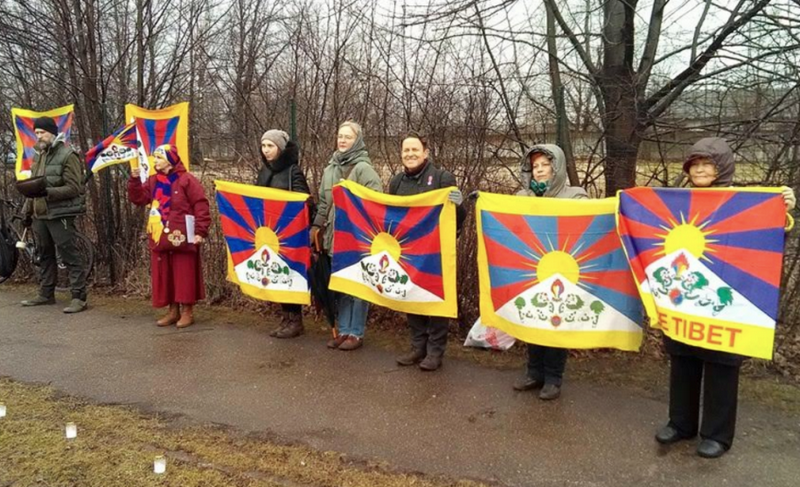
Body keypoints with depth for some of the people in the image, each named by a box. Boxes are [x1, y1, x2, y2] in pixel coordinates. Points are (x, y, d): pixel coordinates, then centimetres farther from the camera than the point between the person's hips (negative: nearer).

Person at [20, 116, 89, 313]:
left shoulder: (67, 155, -8)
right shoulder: (39, 156, 18)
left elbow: (74, 188, -15)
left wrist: (48, 192, -26)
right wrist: (26, 211, 21)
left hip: (60, 215, -8)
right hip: (40, 215, 9)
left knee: (70, 256, -8)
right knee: (45, 256, 16)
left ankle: (79, 297, -6)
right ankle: (46, 294, 26)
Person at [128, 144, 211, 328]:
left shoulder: (186, 180, -8)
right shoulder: (153, 181, 13)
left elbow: (201, 205, -12)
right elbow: (138, 198, 8)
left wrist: (201, 231, -18)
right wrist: (134, 180, -7)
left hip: (181, 237, -7)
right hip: (160, 237, 7)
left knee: (184, 275, 0)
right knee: (164, 276, 10)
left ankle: (187, 311, 9)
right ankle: (173, 310, 20)